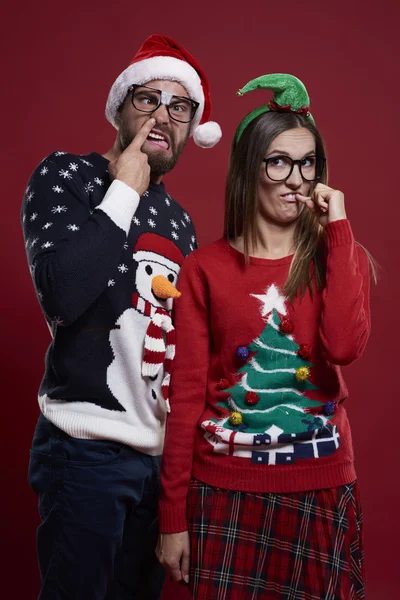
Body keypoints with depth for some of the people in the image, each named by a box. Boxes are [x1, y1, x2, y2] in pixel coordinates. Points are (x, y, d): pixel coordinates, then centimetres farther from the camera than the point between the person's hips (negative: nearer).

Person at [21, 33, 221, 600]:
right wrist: (124, 191, -13)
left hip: (161, 452, 6)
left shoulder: (178, 218, 13)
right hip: (87, 448, -6)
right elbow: (63, 296, -22)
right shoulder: (67, 175, -4)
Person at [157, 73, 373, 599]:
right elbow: (186, 393, -3)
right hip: (224, 487, -1)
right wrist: (173, 515, -3)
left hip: (320, 486, 1)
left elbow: (345, 347, -17)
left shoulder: (339, 257, 3)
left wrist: (338, 229, -13)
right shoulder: (205, 268, -2)